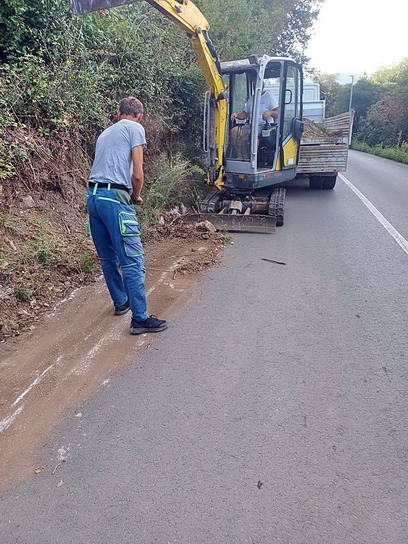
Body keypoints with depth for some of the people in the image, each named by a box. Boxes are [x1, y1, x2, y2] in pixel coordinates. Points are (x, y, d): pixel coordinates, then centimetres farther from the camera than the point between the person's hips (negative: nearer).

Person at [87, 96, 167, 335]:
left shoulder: (106, 133, 26)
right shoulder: (135, 128, 3)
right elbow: (137, 174, -7)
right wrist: (136, 197, 10)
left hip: (93, 196, 9)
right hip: (115, 198, -8)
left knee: (108, 257, 17)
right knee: (133, 260, -7)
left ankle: (121, 302, 32)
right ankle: (140, 318, -5)